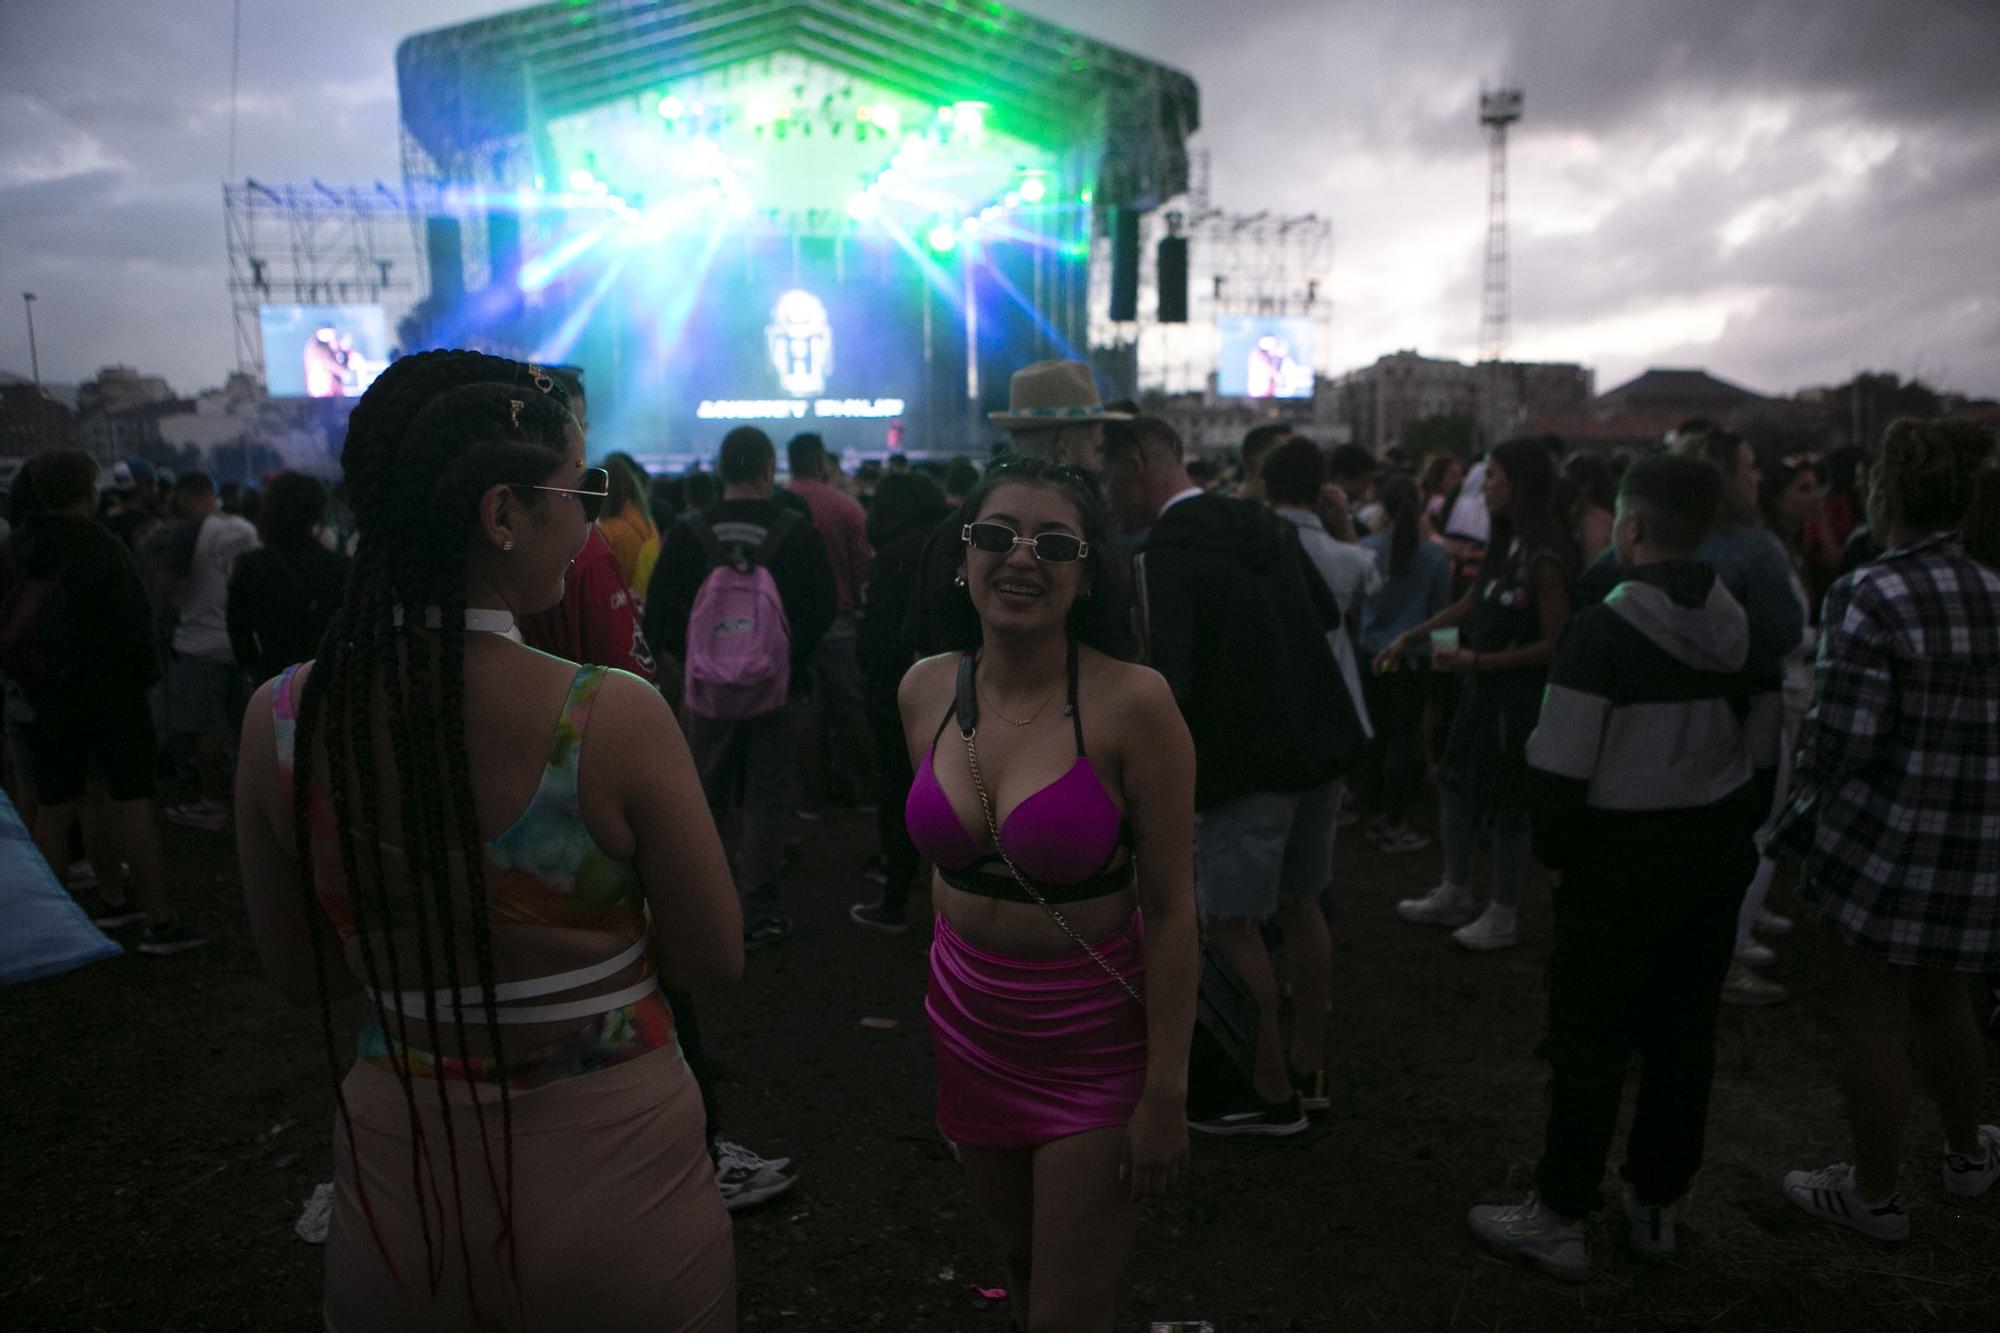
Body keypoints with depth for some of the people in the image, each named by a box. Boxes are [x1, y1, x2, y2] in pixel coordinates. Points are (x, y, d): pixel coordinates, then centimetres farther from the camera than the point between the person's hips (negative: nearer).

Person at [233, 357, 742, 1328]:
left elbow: (301, 979, 1)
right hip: (611, 1192, -2)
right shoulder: (614, 718, -24)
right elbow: (713, 959, -12)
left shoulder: (279, 721, -12)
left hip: (396, 1189, 3)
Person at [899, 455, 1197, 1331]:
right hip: (970, 1026, 5)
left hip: (1095, 1042, -5)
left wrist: (1166, 1091, -14)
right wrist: (943, 983, 11)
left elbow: (1169, 908, -16)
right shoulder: (925, 690, -4)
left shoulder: (1133, 703, -20)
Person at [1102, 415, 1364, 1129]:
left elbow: (1166, 687, -23)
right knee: (1298, 905, 19)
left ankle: (1273, 1093, 17)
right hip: (1318, 745, 8)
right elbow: (1328, 613, 19)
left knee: (1230, 922, 6)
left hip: (1246, 761, -8)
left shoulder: (1164, 555, -17)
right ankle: (1309, 1069, 33)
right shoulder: (1268, 526, 7)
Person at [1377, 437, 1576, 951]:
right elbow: (1474, 601, 16)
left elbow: (1553, 643, -20)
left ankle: (1502, 918, 23)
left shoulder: (1544, 559, -21)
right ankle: (1454, 894, 34)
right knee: (1455, 782, 17)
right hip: (1486, 688, 9)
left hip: (1519, 697, -9)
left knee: (1505, 804, 4)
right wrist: (1411, 635, 18)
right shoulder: (1508, 544, 6)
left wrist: (1478, 661, -22)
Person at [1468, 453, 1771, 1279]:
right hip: (1717, 859, 7)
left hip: (1623, 862, -7)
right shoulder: (1737, 631, 4)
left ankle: (1560, 1220, 13)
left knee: (1589, 1040, 3)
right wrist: (1733, 835, 20)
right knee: (1685, 1036, 15)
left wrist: (1556, 847, -4)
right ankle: (1657, 1207, 30)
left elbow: (1560, 765, -19)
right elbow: (1762, 751, 11)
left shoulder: (1602, 630, -17)